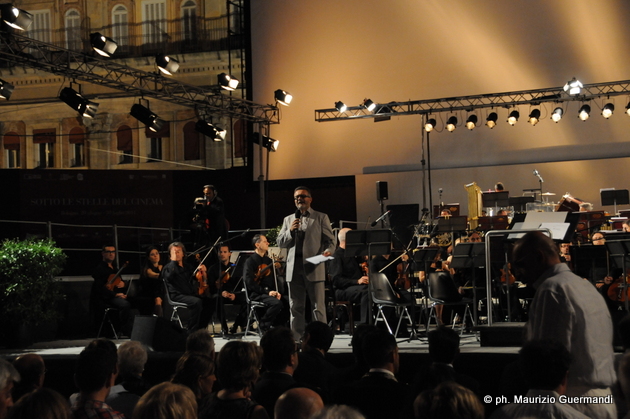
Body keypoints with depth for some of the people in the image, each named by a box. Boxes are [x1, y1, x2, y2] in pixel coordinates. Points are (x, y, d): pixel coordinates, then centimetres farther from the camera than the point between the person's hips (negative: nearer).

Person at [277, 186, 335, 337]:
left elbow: (330, 240, 4)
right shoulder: (288, 219, 19)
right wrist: (290, 231, -4)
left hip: (314, 267, -4)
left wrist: (328, 251, -18)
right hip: (294, 268, 4)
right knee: (296, 307, 6)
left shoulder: (321, 217, 8)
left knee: (318, 306, -6)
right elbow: (280, 243, 14)